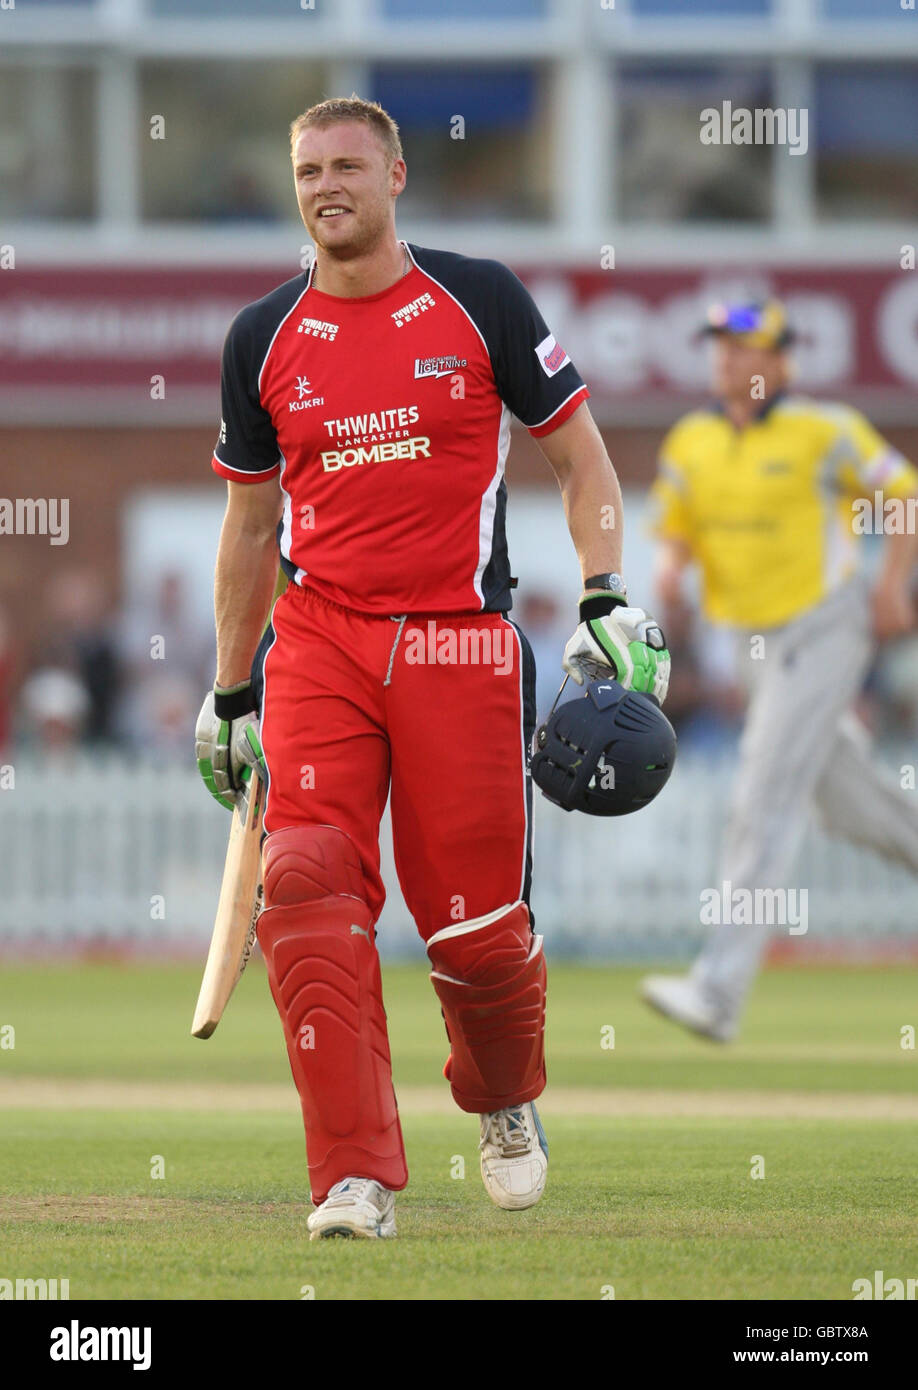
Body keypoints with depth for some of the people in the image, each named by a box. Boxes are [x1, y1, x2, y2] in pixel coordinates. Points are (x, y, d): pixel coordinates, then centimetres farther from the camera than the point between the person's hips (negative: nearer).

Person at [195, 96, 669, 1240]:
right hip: (316, 648, 2)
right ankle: (358, 1179, -15)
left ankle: (505, 1100, 32)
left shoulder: (479, 302, 2)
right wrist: (229, 696, 19)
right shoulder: (264, 338, 9)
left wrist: (608, 603, -5)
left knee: (474, 923, -1)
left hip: (460, 647, -2)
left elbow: (580, 458, 8)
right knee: (307, 888, -17)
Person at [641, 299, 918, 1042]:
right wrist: (671, 565, -9)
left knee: (764, 804, -14)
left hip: (825, 628, -7)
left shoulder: (824, 430, -12)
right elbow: (674, 527, 13)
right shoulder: (691, 441, 5)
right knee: (851, 801, 15)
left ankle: (719, 992, -18)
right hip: (757, 640, 7)